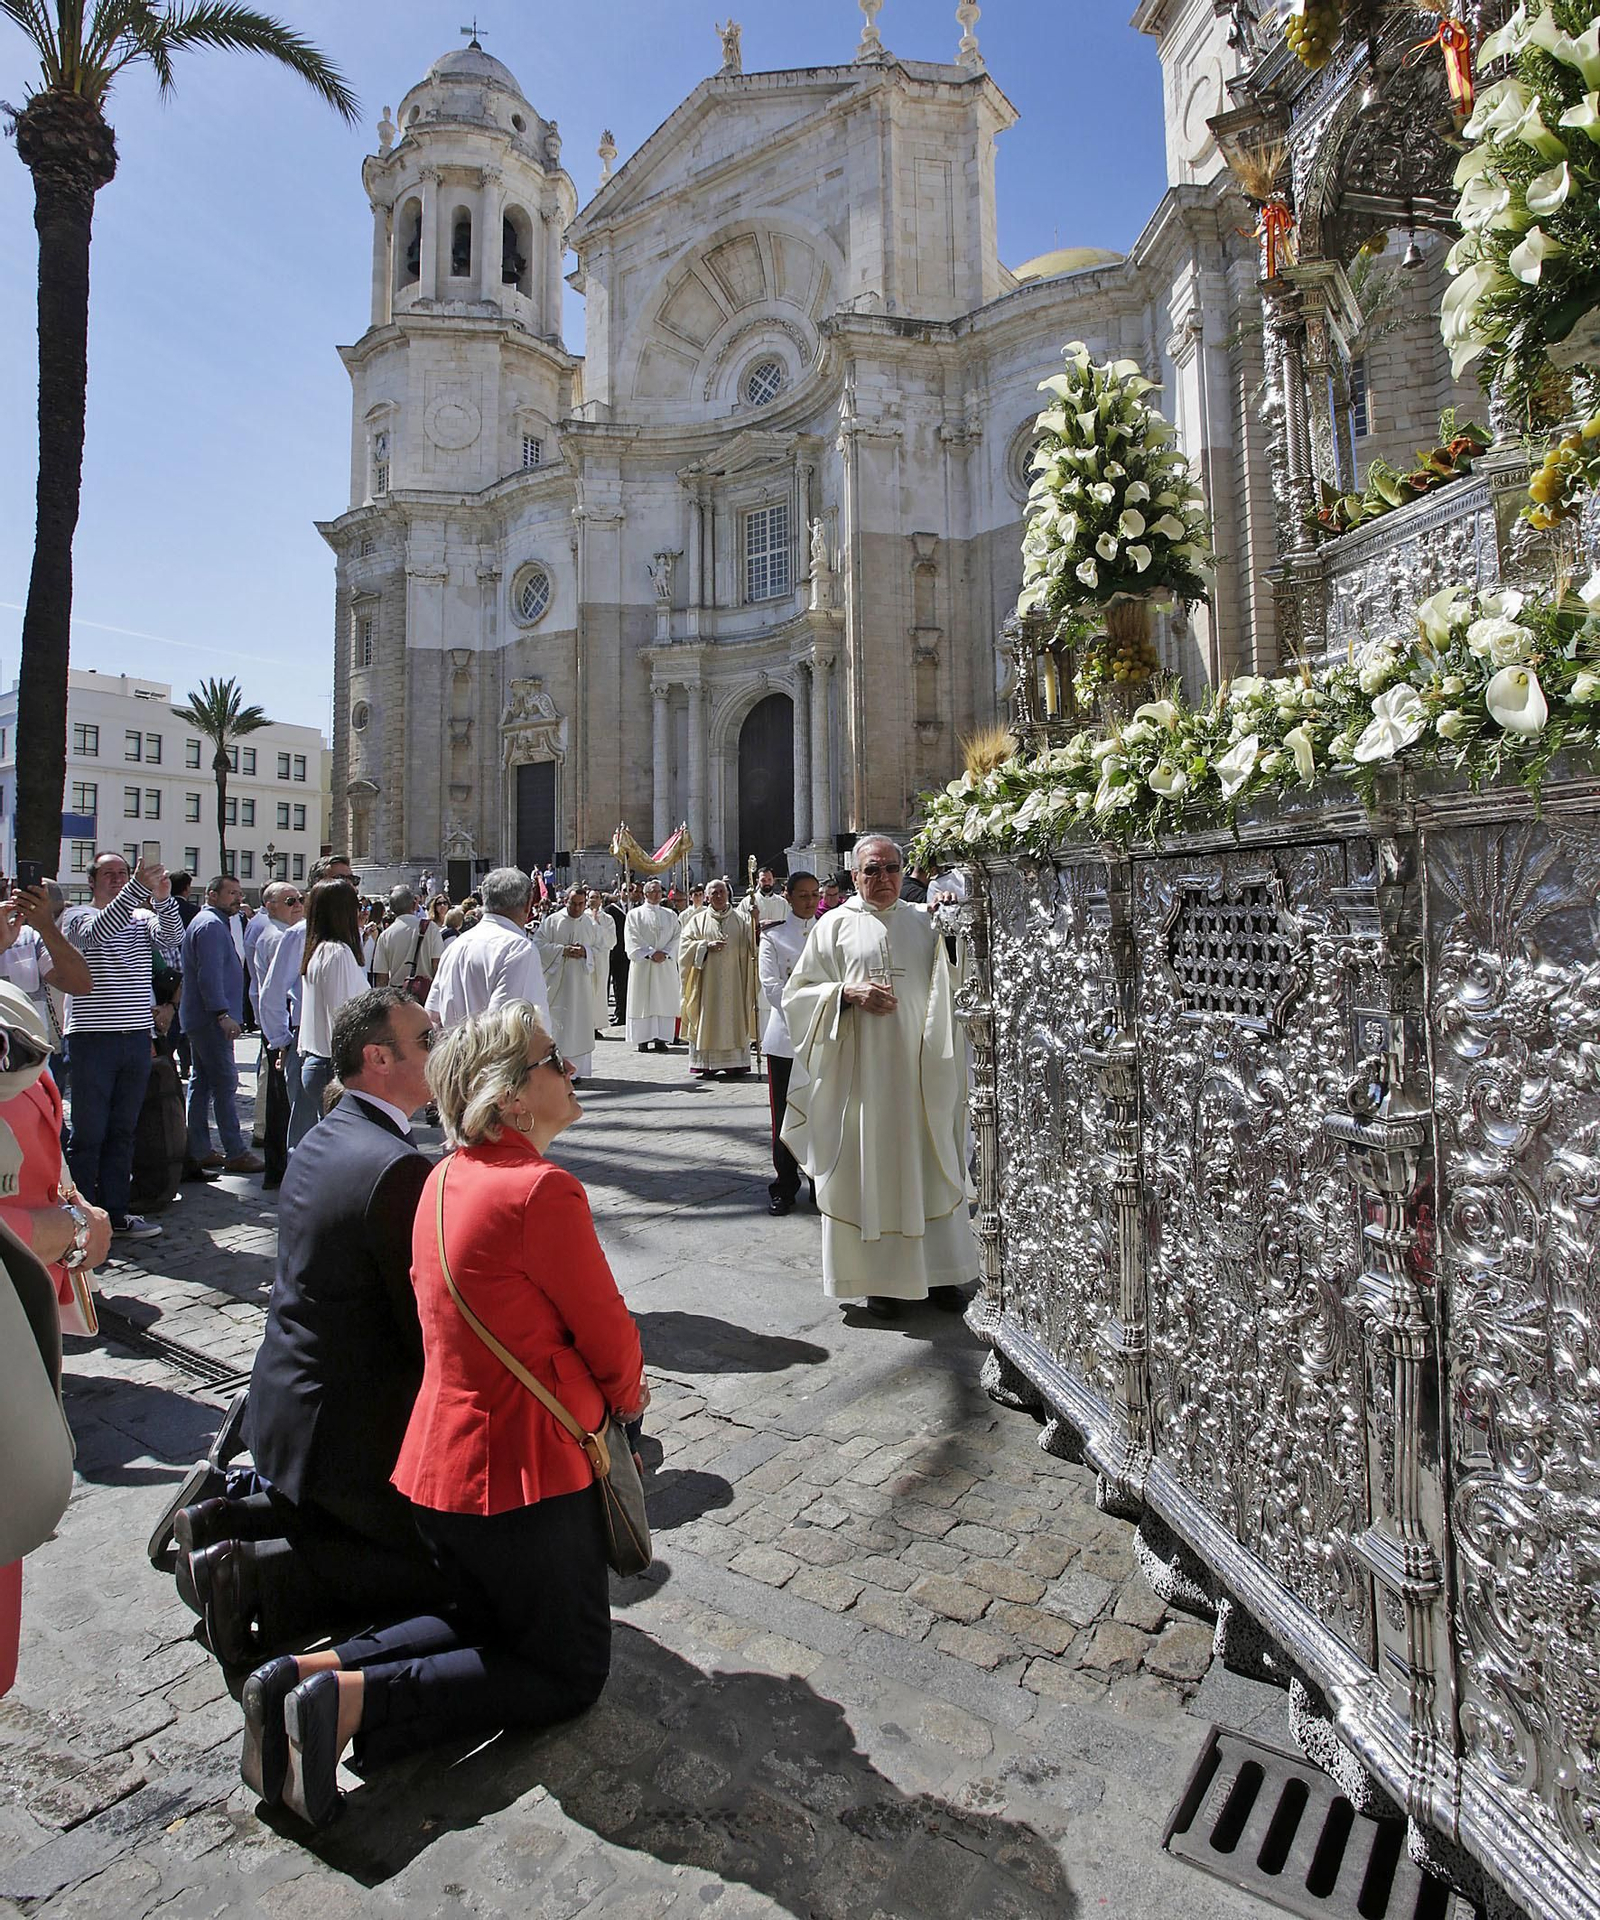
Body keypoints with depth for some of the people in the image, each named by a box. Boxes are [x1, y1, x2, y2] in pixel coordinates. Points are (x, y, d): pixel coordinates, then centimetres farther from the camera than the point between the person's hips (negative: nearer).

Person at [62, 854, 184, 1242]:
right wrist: (139, 888, -35)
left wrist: (163, 898, -26)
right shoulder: (79, 918, 0)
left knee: (122, 1131, 11)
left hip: (137, 1037, 5)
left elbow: (172, 937, -8)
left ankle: (114, 1213, 20)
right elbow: (99, 931, -24)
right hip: (92, 1039, -5)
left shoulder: (143, 918, 12)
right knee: (88, 1134, 1)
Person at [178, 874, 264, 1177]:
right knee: (225, 1083, -9)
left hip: (198, 1018, 11)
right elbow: (210, 975, -22)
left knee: (201, 1083, 12)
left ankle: (197, 1151, 19)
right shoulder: (211, 925, -13)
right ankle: (235, 1154, -7)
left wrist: (227, 1015, 26)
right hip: (211, 1019, -11)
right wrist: (223, 1014, -25)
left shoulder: (210, 922, 21)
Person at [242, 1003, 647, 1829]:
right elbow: (609, 1334, -15)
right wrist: (627, 1400, 7)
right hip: (525, 1471, -8)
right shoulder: (542, 1189, -27)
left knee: (488, 1622, 31)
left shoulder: (446, 1178, 2)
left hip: (441, 1457, 9)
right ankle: (356, 1697, 0)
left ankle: (314, 1669, 13)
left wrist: (610, 1390, 8)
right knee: (569, 1672, 14)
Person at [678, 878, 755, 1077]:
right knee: (708, 1017, -2)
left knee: (734, 1017, -1)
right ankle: (706, 1063, 3)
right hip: (708, 980, -1)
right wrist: (706, 945, -11)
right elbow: (685, 943, 2)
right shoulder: (698, 920, 9)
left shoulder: (740, 920, 10)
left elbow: (752, 945, 0)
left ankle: (735, 1063, 3)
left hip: (734, 979, 1)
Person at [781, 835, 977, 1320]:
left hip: (919, 1069, 2)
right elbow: (799, 991, 2)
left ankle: (937, 1270, 22)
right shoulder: (836, 925, 4)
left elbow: (947, 991, 10)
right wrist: (850, 993, -14)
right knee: (869, 1167, 3)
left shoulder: (922, 923, 11)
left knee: (927, 1165, 8)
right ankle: (879, 1277, 15)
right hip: (862, 1068, -2)